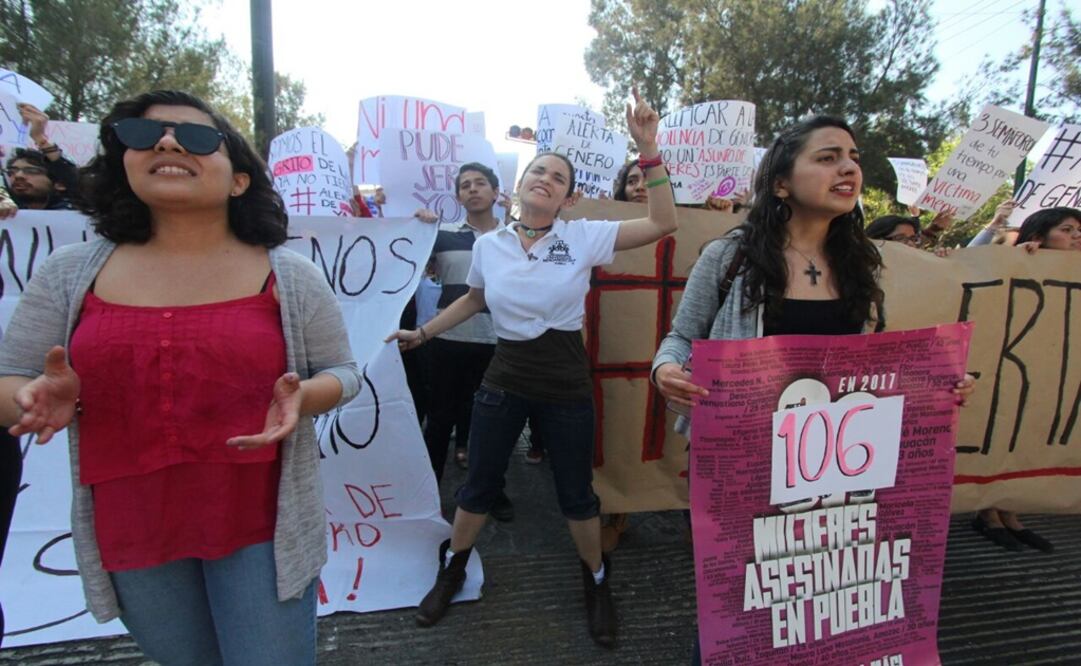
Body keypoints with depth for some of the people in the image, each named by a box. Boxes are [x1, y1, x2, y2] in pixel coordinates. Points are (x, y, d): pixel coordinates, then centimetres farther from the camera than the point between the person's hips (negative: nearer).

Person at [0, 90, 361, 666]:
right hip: (129, 531, 3)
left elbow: (342, 372, 1)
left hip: (261, 523, -2)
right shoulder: (68, 273, 0)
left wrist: (299, 398, -20)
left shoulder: (290, 276, -6)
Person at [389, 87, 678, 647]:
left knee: (576, 493, 12)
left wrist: (648, 149, -20)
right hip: (504, 379, 2)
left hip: (566, 382, -1)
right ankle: (452, 570, 42)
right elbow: (473, 300, 17)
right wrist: (420, 333, 18)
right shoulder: (489, 244, -1)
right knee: (479, 484, 15)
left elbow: (663, 223, -14)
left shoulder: (584, 237, -7)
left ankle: (596, 581, 39)